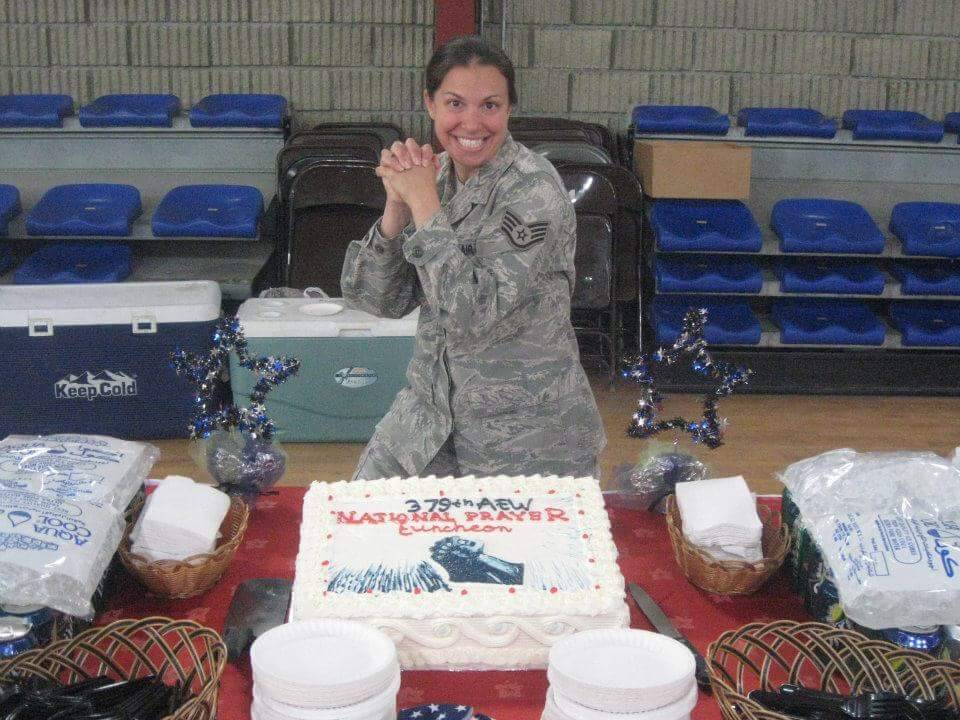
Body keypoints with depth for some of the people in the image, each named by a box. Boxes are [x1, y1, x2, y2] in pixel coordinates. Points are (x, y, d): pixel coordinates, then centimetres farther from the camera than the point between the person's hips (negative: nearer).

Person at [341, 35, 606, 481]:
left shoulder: (534, 191, -19)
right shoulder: (434, 174, 0)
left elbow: (475, 313, -27)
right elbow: (380, 301, -2)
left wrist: (424, 202, -23)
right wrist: (397, 204, -16)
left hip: (525, 429, -6)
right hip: (431, 408, 6)